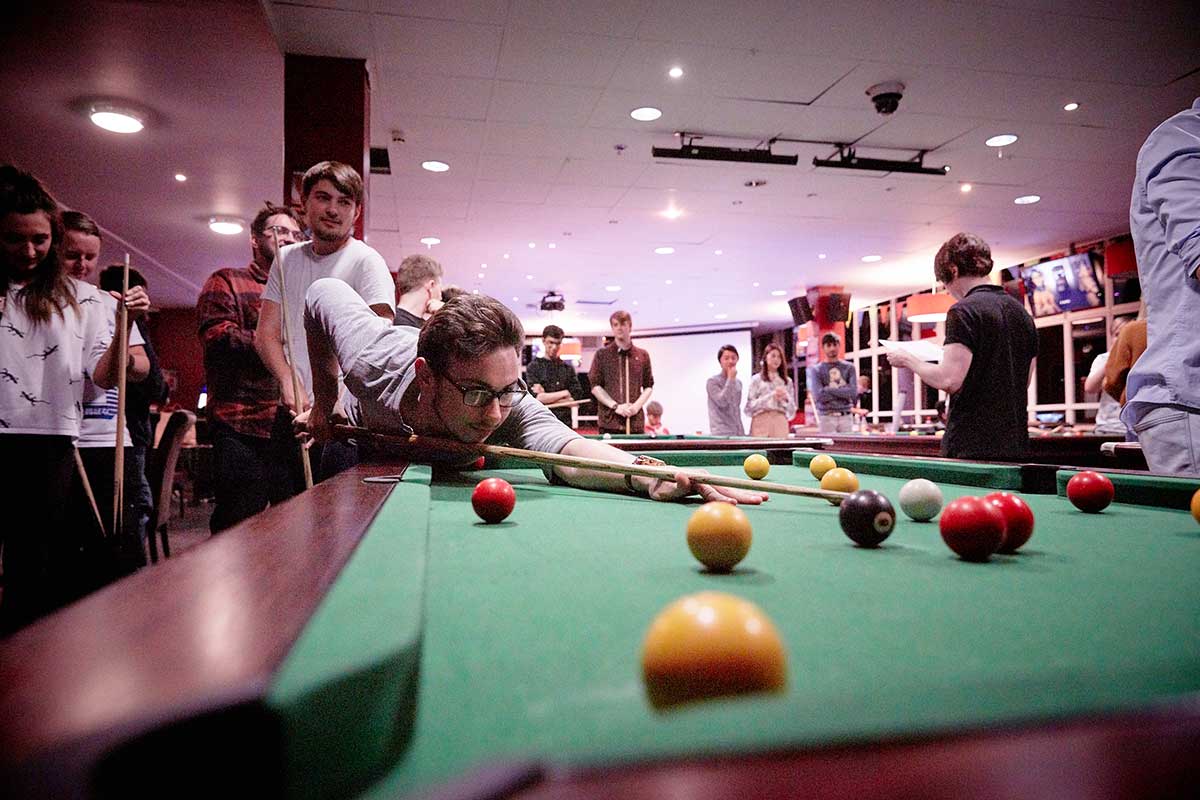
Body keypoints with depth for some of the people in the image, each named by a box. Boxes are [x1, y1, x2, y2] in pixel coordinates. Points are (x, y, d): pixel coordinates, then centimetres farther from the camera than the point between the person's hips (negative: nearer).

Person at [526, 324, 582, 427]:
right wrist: (564, 393, -6)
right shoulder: (534, 366, 1)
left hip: (564, 422, 3)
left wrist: (547, 397, -8)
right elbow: (537, 398, -11)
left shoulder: (568, 368, 9)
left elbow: (577, 398, 0)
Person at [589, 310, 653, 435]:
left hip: (636, 421, 2)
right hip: (609, 420, -2)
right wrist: (616, 406, -10)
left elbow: (648, 386, 12)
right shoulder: (602, 354, 5)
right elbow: (595, 386, 1)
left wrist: (637, 405, -6)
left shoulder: (643, 355, 10)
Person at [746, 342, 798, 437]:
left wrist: (786, 398, -3)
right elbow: (749, 406, -2)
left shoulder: (787, 381, 16)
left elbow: (792, 411, 15)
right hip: (761, 421, -2)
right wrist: (770, 397, -9)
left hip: (780, 423, 3)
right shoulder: (756, 379, 8)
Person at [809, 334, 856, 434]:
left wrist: (829, 390, -6)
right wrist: (843, 391, -6)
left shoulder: (849, 367, 10)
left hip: (846, 416, 2)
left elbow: (853, 392, -3)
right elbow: (819, 395, -9)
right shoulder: (816, 370, 4)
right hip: (826, 417, -2)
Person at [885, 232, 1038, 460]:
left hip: (971, 447, -8)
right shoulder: (1023, 314, 14)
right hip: (1015, 445, 8)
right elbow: (1023, 383, 20)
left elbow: (949, 380, -20)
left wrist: (908, 360, -4)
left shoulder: (964, 311, -11)